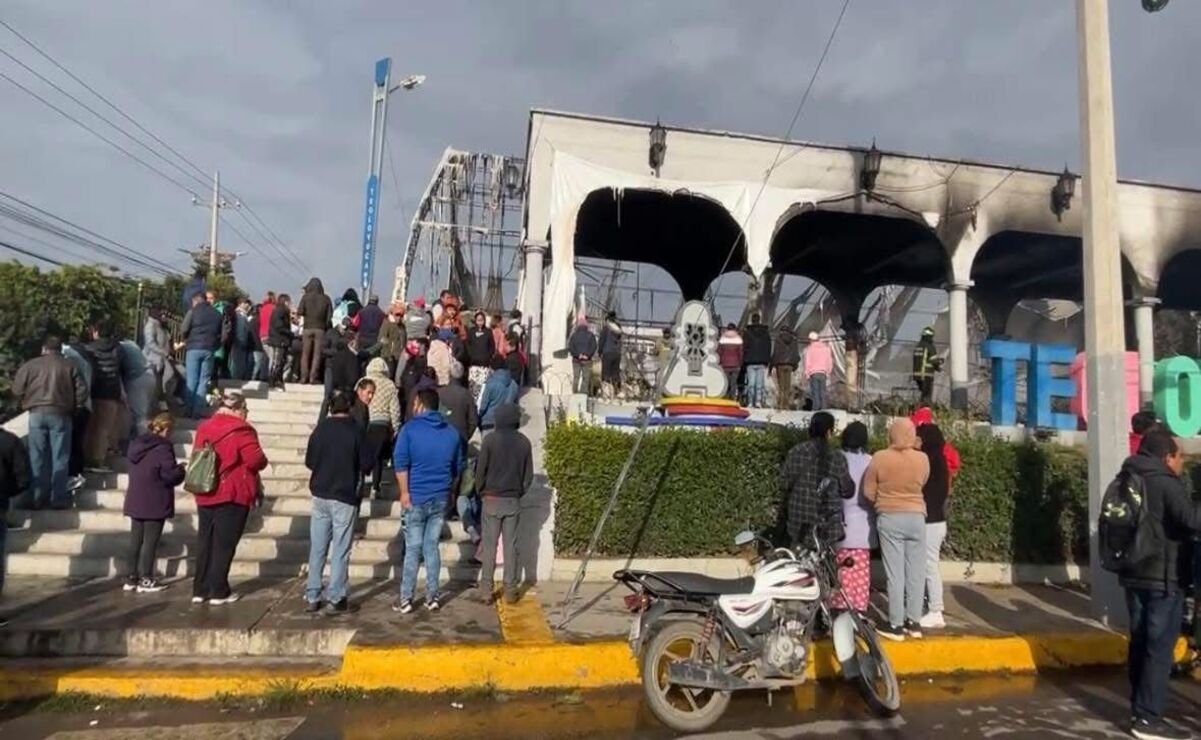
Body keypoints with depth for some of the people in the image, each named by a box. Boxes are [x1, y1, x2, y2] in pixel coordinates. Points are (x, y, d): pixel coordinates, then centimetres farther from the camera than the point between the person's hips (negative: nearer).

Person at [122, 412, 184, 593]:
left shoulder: (136, 443, 9)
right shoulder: (163, 447, -18)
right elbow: (170, 475, -21)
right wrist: (181, 469, 1)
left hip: (135, 500, 8)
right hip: (155, 503, -8)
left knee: (136, 539, 13)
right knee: (150, 541, -1)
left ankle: (131, 578, 18)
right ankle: (146, 580, 3)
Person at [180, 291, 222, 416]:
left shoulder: (193, 311, -1)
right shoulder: (217, 314, 11)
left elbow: (183, 330, -4)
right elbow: (220, 333, 11)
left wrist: (186, 340, 14)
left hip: (194, 348, -2)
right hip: (209, 349, 3)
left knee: (191, 380, 2)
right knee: (204, 380, 4)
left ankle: (189, 409, 1)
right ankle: (197, 410, 2)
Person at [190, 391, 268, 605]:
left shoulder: (204, 428, 8)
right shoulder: (241, 430, -14)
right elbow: (257, 460, -20)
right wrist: (262, 461, 1)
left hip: (205, 494, 7)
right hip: (232, 495, -7)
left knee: (204, 542, 13)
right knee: (224, 544, 1)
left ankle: (200, 590, 18)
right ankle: (218, 592, 6)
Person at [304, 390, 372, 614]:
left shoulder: (320, 429, -1)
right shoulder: (354, 431, -11)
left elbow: (309, 461, 7)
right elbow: (367, 464, -9)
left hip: (320, 496, 4)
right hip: (344, 497, -4)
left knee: (317, 549, 11)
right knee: (340, 551, 3)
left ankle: (312, 598, 16)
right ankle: (335, 600, 5)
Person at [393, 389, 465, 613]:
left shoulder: (410, 428, -6)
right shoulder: (452, 432, 7)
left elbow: (400, 463, -12)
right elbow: (459, 467, 11)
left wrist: (404, 492, -8)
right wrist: (450, 491, 20)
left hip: (416, 497, -3)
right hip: (441, 498, 4)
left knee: (413, 548, 2)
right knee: (431, 546, 11)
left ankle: (406, 599, 7)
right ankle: (432, 597, 13)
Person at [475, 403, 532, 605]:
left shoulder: (491, 439, -10)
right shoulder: (524, 442, -2)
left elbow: (480, 470, -6)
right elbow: (529, 474, 2)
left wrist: (481, 491, 9)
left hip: (492, 499, -2)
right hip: (513, 501, 2)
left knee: (489, 545, 5)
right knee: (511, 546, 7)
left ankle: (487, 590, 8)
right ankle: (510, 591, 10)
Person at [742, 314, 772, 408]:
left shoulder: (747, 332, -2)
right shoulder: (766, 332, 6)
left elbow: (744, 347, -1)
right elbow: (769, 348, 9)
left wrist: (744, 361, 5)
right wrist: (767, 361, 14)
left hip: (750, 361, -2)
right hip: (762, 362, 2)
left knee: (751, 383, 0)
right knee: (760, 383, 4)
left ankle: (750, 403, -4)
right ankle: (758, 402, -4)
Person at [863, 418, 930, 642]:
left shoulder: (879, 458, -8)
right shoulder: (922, 459, -3)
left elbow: (868, 492, -2)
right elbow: (922, 484, 13)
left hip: (889, 518, -2)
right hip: (916, 517, 2)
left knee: (895, 573, 1)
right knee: (916, 572, 10)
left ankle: (895, 624, 5)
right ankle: (914, 622, 17)